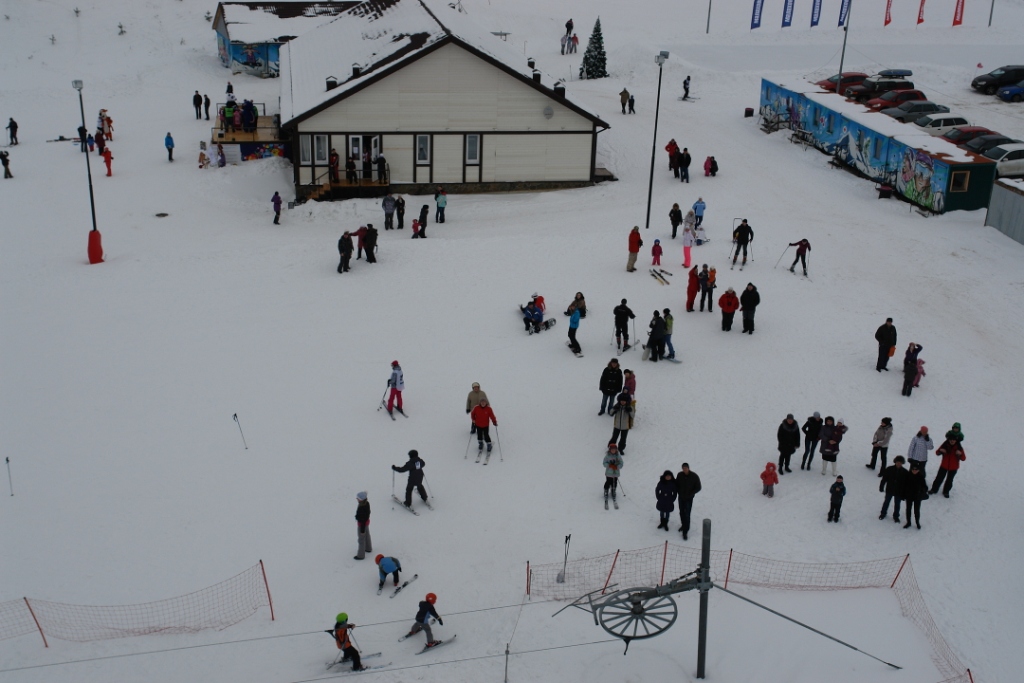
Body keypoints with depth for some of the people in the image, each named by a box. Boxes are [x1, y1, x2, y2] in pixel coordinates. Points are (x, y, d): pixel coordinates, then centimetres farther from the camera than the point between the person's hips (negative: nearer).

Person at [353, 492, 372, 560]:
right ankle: (368, 548, 51)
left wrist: (362, 530, -18)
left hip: (362, 524, -9)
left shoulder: (362, 508, -38)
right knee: (367, 536, 29)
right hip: (366, 522, 9)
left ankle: (361, 555, 25)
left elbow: (363, 520, -29)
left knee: (361, 539, 10)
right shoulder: (367, 503, -12)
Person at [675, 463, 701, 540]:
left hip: (689, 499, -4)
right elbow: (676, 485, 9)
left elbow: (698, 488, -6)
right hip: (681, 497, 4)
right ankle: (683, 525, 41)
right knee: (681, 512, 18)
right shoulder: (680, 475, -6)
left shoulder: (694, 476, -15)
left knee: (687, 514, -8)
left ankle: (685, 532, -6)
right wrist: (679, 492, -6)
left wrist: (690, 494, -13)